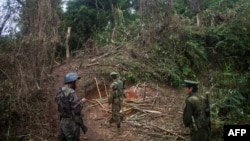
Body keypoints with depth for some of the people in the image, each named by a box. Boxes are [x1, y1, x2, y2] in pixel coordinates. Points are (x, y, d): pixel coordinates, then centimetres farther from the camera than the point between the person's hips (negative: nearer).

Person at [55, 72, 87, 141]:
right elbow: (77, 108, -24)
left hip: (63, 122, 9)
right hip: (71, 123, -8)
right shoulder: (71, 93, -21)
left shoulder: (60, 92, 6)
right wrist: (81, 101, -5)